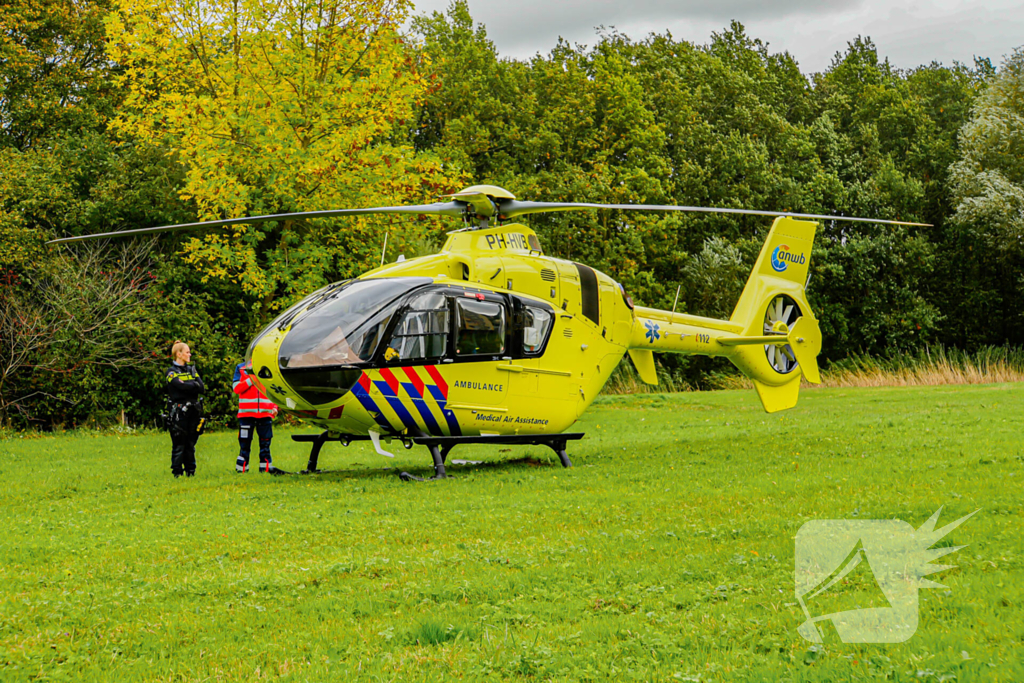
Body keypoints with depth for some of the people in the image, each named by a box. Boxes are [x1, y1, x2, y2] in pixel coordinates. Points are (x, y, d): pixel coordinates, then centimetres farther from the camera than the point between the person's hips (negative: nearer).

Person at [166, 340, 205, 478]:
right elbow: (182, 386, -18)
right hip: (179, 413, -5)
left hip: (193, 411, 6)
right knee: (179, 444, -5)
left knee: (191, 443, 8)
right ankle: (177, 473, -1)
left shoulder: (192, 370, 17)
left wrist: (188, 386, -11)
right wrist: (194, 385, -2)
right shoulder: (171, 372, -1)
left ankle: (190, 471, 13)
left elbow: (202, 388, 4)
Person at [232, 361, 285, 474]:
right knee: (244, 443, -1)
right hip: (246, 412, -2)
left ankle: (266, 468, 7)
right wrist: (251, 379, -13)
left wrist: (275, 407, 5)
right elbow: (236, 388, -3)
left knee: (265, 442, 3)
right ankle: (241, 469, 4)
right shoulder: (241, 368, 8)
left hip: (265, 413, 2)